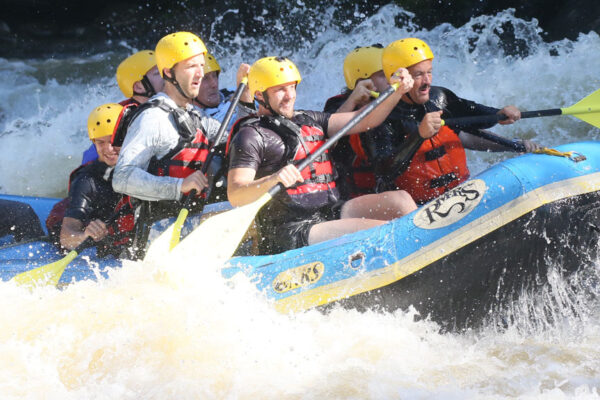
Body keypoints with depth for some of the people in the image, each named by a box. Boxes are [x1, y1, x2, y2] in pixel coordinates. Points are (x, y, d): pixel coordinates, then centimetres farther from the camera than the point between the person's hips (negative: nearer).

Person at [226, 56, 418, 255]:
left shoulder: (308, 120, 20)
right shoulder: (251, 135, -4)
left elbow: (364, 121, 15)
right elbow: (235, 196, -15)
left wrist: (396, 91, 1)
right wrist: (272, 180, -33)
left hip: (330, 213, 8)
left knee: (399, 199, -11)